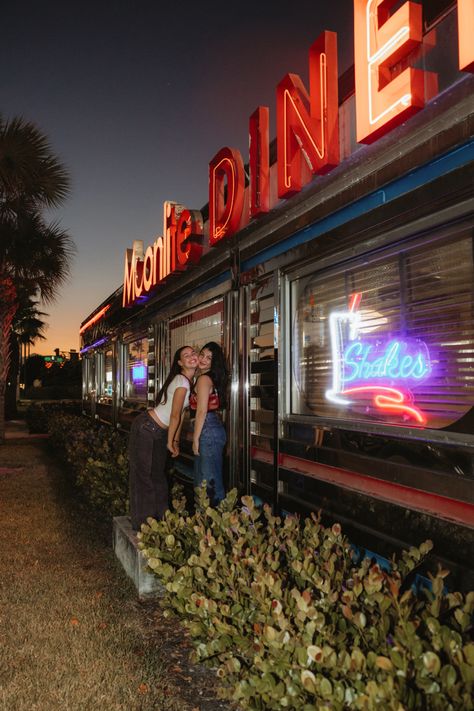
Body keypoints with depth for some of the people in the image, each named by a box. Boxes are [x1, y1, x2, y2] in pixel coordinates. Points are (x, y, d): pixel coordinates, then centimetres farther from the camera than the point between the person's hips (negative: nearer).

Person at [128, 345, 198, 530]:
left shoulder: (188, 381, 7)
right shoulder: (182, 381, -21)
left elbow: (180, 414, 10)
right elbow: (174, 416, -17)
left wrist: (176, 441, 10)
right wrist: (170, 442, -7)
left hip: (160, 432, 10)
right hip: (146, 428, -10)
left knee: (158, 474, 17)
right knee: (143, 475, 1)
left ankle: (160, 518, 29)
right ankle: (142, 524, 11)